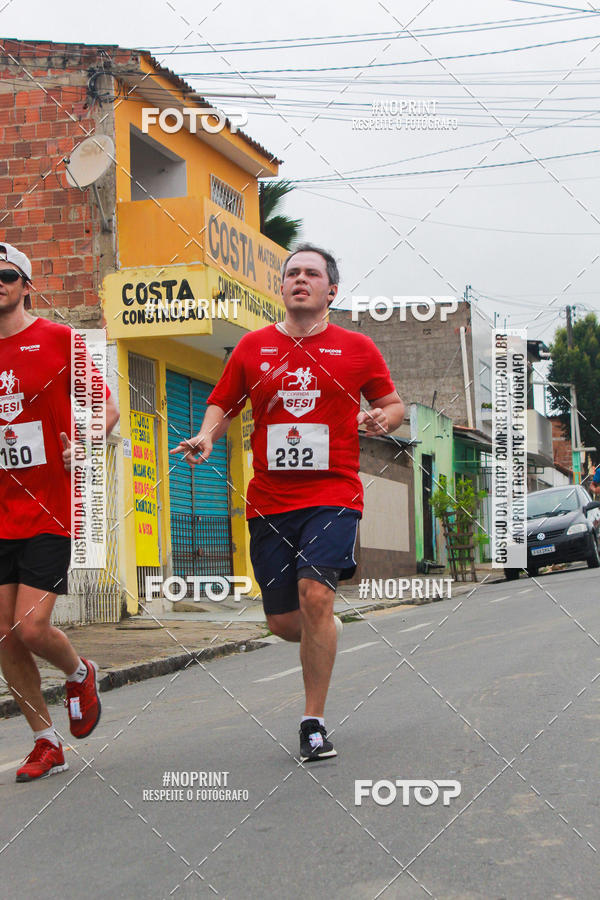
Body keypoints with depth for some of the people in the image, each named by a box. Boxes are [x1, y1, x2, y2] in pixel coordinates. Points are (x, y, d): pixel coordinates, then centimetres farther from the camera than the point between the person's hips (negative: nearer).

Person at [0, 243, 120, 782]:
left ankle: (80, 674, 22)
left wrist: (85, 442, -16)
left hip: (49, 513, -4)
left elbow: (107, 406, 2)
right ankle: (47, 743, 18)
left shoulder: (58, 339, -2)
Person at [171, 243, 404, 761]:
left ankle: (314, 723, -10)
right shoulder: (253, 347, 9)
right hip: (269, 500, 3)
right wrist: (207, 436, -4)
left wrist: (382, 419, -7)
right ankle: (323, 639, 41)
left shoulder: (356, 348, 6)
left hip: (333, 495, -2)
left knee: (314, 595, -22)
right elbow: (222, 405, 17)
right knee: (284, 622, 3)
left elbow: (393, 405, 16)